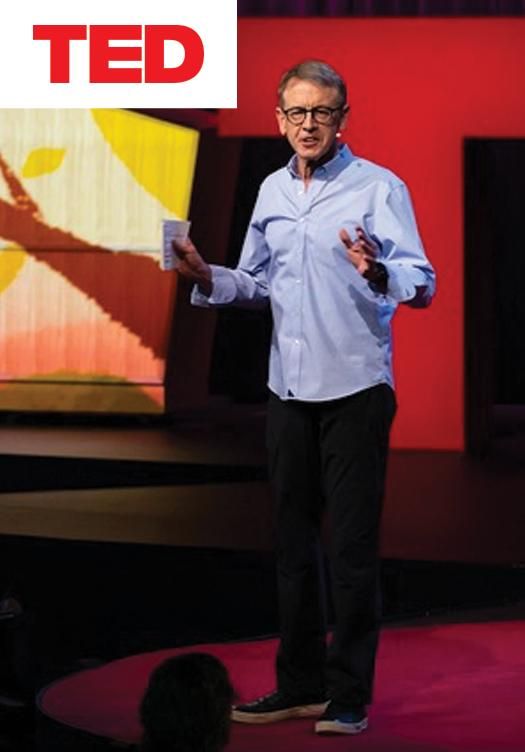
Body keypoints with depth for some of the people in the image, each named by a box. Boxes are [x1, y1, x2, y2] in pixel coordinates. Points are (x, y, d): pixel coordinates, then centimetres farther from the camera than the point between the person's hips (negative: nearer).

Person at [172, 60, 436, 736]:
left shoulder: (378, 188, -7)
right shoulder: (272, 191, 12)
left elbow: (422, 285, -16)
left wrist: (377, 273, -36)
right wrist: (208, 279, 2)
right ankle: (300, 685, 22)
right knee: (293, 541, 12)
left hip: (355, 388, -6)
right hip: (288, 389, 6)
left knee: (351, 547, -3)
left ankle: (350, 697, 4)